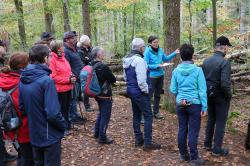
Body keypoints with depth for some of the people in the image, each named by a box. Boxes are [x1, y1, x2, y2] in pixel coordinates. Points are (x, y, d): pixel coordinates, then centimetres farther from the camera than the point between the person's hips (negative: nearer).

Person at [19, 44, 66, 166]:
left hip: (34, 134, 7)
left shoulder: (23, 80, 0)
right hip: (50, 136, -7)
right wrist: (63, 125, -10)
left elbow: (22, 108, 7)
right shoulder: (46, 80, -24)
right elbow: (53, 113, -27)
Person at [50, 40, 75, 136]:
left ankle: (67, 125, 32)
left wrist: (71, 76, -1)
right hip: (60, 89, -8)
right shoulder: (52, 59, -16)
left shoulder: (63, 57, 9)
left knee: (66, 108, 18)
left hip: (68, 88, 8)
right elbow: (53, 77, -19)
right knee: (62, 109, 3)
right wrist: (68, 80, -19)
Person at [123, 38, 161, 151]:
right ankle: (148, 143, 1)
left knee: (136, 115, 17)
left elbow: (125, 77, 18)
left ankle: (138, 139, 25)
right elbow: (141, 80, -24)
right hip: (139, 92, -9)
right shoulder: (139, 60, -21)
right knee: (148, 116, -2)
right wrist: (146, 90, -11)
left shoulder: (127, 59, 9)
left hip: (130, 90, 9)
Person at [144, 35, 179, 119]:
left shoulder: (160, 50, 1)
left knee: (158, 95, 17)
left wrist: (174, 53, 7)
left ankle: (156, 111, 32)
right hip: (152, 76, -7)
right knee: (149, 95, -4)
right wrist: (157, 66, -23)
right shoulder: (147, 52, -16)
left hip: (160, 75, 7)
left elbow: (165, 59, 16)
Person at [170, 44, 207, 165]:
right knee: (193, 132, 3)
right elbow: (202, 90, -10)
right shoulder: (197, 70, -12)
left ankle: (183, 154, 27)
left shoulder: (176, 71, -3)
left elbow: (173, 90, 3)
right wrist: (204, 107, -4)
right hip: (194, 104, -3)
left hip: (180, 104, 4)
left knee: (182, 129, 14)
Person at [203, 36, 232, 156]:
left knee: (211, 119, 22)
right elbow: (225, 83, -27)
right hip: (221, 97, -7)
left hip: (209, 95, 7)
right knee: (220, 122, 7)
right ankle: (217, 149, 15)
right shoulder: (224, 62, -21)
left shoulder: (206, 61, 1)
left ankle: (207, 144, 33)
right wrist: (229, 95, -11)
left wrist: (207, 91, 14)